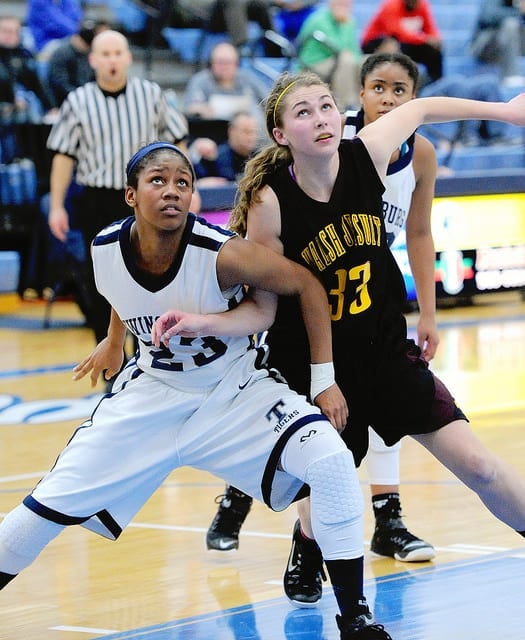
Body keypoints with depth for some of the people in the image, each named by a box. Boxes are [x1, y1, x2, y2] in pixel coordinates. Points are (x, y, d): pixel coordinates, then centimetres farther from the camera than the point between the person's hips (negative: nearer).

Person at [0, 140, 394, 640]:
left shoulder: (222, 253, -29)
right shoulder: (106, 248, -16)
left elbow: (306, 285, -16)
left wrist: (325, 379, -14)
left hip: (236, 389, -3)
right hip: (153, 390, 3)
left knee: (332, 464, -25)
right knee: (53, 503, -2)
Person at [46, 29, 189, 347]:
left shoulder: (152, 94, 0)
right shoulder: (78, 102, -2)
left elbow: (174, 142, 9)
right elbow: (63, 155, 3)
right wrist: (56, 206, 0)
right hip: (97, 202, 0)